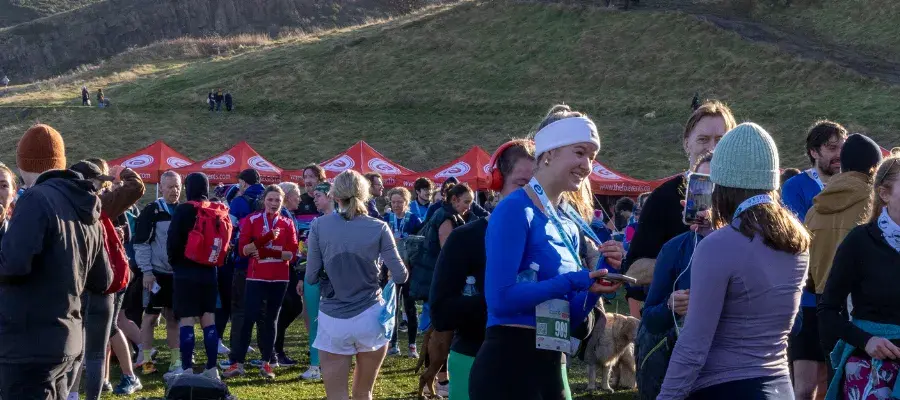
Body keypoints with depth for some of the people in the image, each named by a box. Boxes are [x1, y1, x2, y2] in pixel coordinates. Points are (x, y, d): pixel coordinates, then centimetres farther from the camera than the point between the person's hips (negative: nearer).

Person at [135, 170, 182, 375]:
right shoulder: (151, 211, -4)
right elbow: (141, 243, -7)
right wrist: (146, 271, -13)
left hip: (178, 273, 4)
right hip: (157, 273, -4)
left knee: (174, 317, 9)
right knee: (150, 316, -1)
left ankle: (176, 360, 12)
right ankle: (146, 360, 5)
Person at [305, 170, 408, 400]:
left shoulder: (319, 226, -4)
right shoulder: (379, 228, -3)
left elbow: (311, 277, -2)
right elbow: (400, 276, -3)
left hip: (333, 320, -1)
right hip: (370, 317, 1)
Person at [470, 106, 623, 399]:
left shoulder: (569, 223, 13)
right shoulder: (515, 209, -11)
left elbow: (567, 318, 15)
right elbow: (500, 299, -20)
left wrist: (595, 287, -3)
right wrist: (572, 282, -17)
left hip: (552, 365, 8)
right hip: (507, 367, -8)